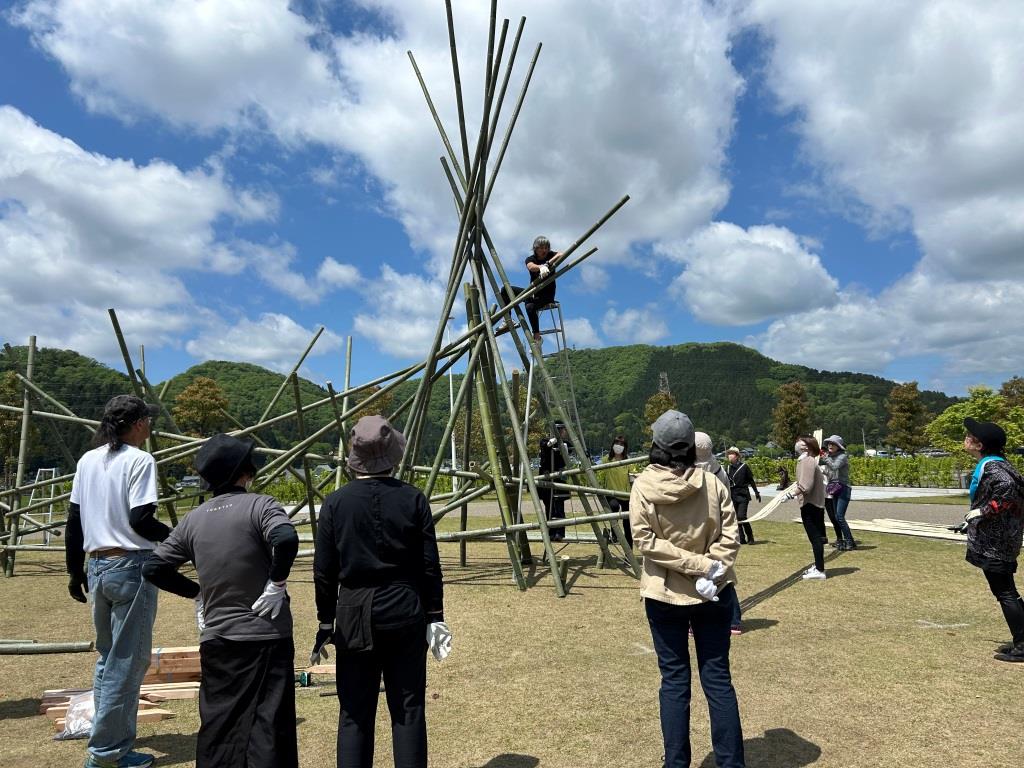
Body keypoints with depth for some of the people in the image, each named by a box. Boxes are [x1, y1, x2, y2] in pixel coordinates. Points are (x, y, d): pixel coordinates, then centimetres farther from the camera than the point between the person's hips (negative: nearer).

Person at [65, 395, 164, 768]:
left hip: (97, 567, 8)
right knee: (127, 660, 2)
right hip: (131, 567, -8)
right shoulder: (139, 460, -11)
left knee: (108, 656, 19)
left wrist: (75, 571, 19)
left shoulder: (87, 461, 10)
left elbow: (73, 521, 12)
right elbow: (140, 521, -18)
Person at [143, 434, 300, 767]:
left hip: (216, 639, 5)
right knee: (268, 727, 3)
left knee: (218, 727, 16)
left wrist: (197, 592, 14)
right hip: (266, 635, -5)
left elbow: (153, 568, 10)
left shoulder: (193, 519, 5)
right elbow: (286, 539, -30)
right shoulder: (259, 505, -11)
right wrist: (278, 582, -16)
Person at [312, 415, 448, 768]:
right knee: (408, 709, 10)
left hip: (355, 614, 0)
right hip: (405, 611, 0)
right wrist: (435, 616, 5)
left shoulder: (335, 503, -6)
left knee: (355, 712, 11)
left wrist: (325, 623, 8)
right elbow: (430, 566, -4)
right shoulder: (413, 499, -5)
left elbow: (323, 572, -2)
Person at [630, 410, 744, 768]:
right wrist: (707, 568, -11)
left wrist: (700, 564, -14)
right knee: (718, 678, 10)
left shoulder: (643, 486, -9)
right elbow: (730, 536, -8)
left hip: (664, 595, -1)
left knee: (674, 679, 10)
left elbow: (646, 541, -15)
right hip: (713, 593, 1)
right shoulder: (712, 483, -5)